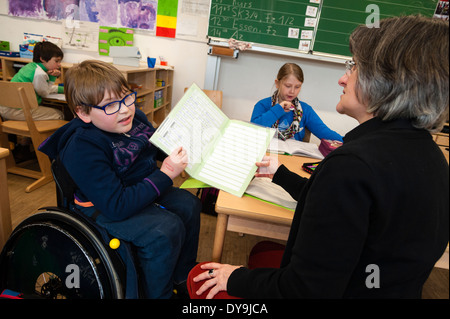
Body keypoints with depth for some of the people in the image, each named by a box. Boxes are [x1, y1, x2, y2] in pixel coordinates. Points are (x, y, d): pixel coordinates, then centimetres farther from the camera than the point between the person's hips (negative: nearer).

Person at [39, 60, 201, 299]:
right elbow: (117, 206, -32)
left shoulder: (134, 117, -6)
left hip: (142, 189, 8)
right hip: (103, 208, -8)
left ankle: (183, 278, 20)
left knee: (187, 204, 0)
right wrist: (164, 175, -33)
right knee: (166, 229, -25)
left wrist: (179, 149, -5)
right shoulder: (83, 150, -29)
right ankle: (160, 292, 4)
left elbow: (156, 147, 16)